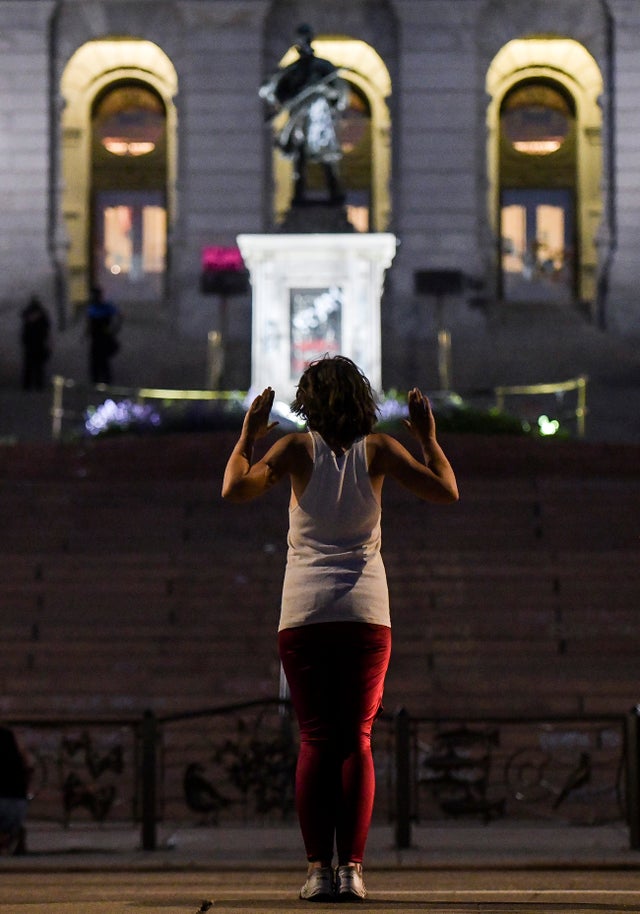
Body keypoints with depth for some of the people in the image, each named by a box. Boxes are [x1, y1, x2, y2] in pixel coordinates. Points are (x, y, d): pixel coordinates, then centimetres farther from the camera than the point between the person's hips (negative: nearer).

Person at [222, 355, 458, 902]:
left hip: (304, 613, 0)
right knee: (357, 741, 2)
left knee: (316, 742, 2)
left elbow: (236, 488, -9)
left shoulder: (297, 448, 1)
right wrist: (428, 437, 14)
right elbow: (446, 491, 3)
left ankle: (319, 869, -5)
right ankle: (352, 869, -5)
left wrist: (248, 436, 5)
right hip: (366, 611, 0)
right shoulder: (378, 449, 3)